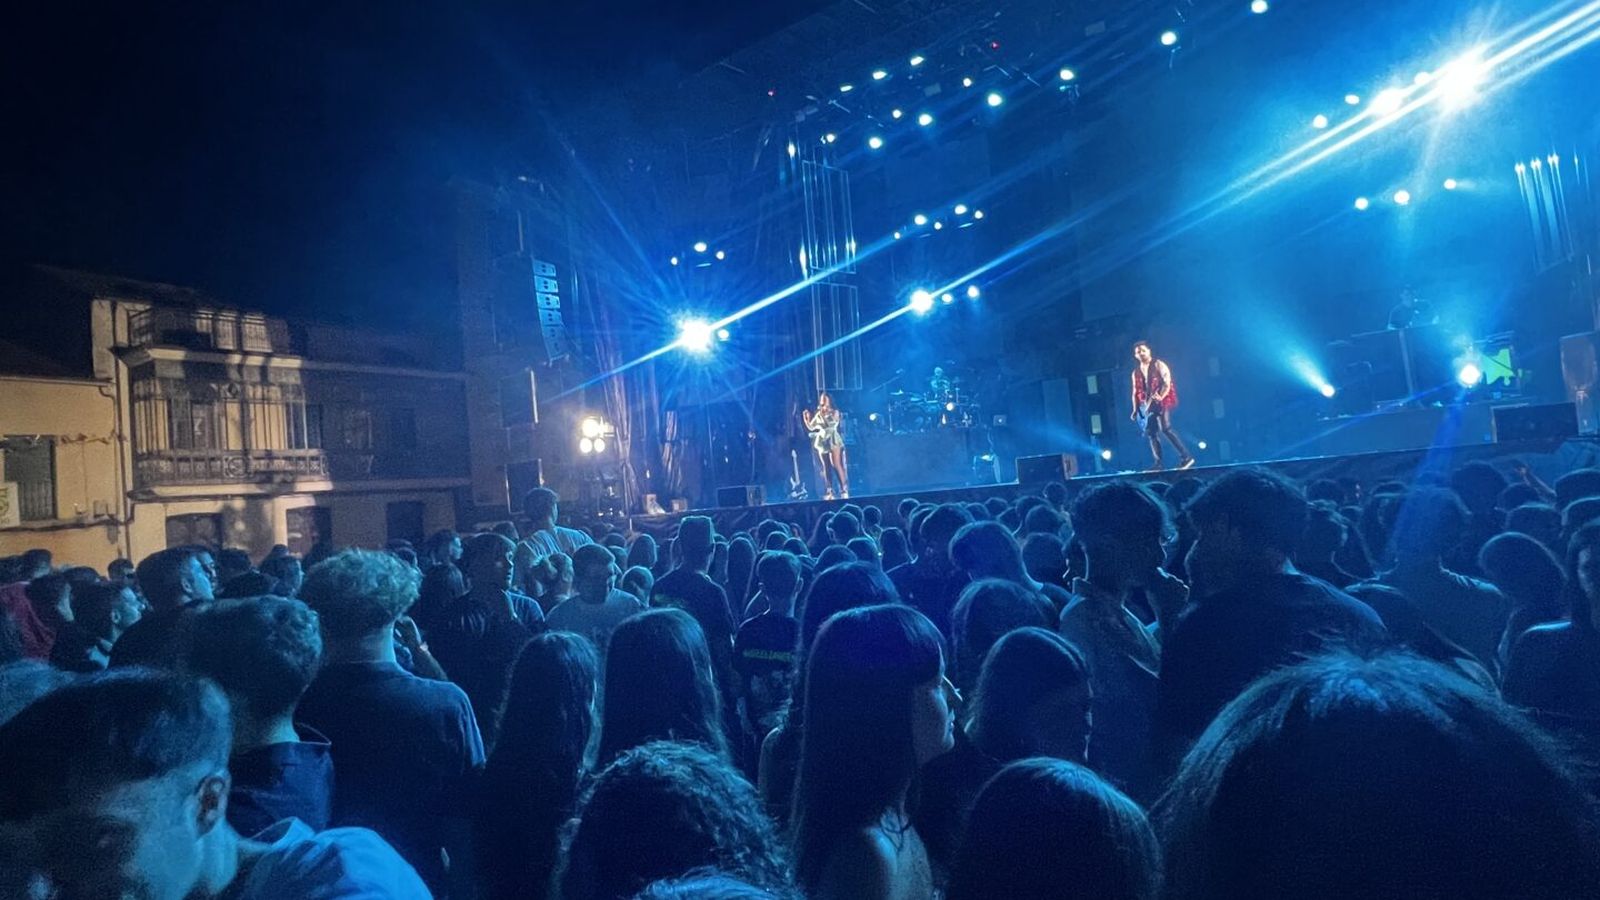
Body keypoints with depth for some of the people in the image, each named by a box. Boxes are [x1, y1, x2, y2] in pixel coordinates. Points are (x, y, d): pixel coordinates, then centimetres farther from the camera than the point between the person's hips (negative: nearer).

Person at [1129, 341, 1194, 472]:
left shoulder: (1158, 365, -1)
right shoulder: (1136, 372, 15)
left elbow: (1167, 383, -9)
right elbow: (1135, 392, 15)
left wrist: (1161, 397, -24)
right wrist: (1135, 409, 6)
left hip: (1162, 402, -6)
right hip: (1147, 405, 6)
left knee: (1165, 429, -19)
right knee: (1151, 433, 0)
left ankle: (1185, 457, -16)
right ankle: (1158, 464, 2)